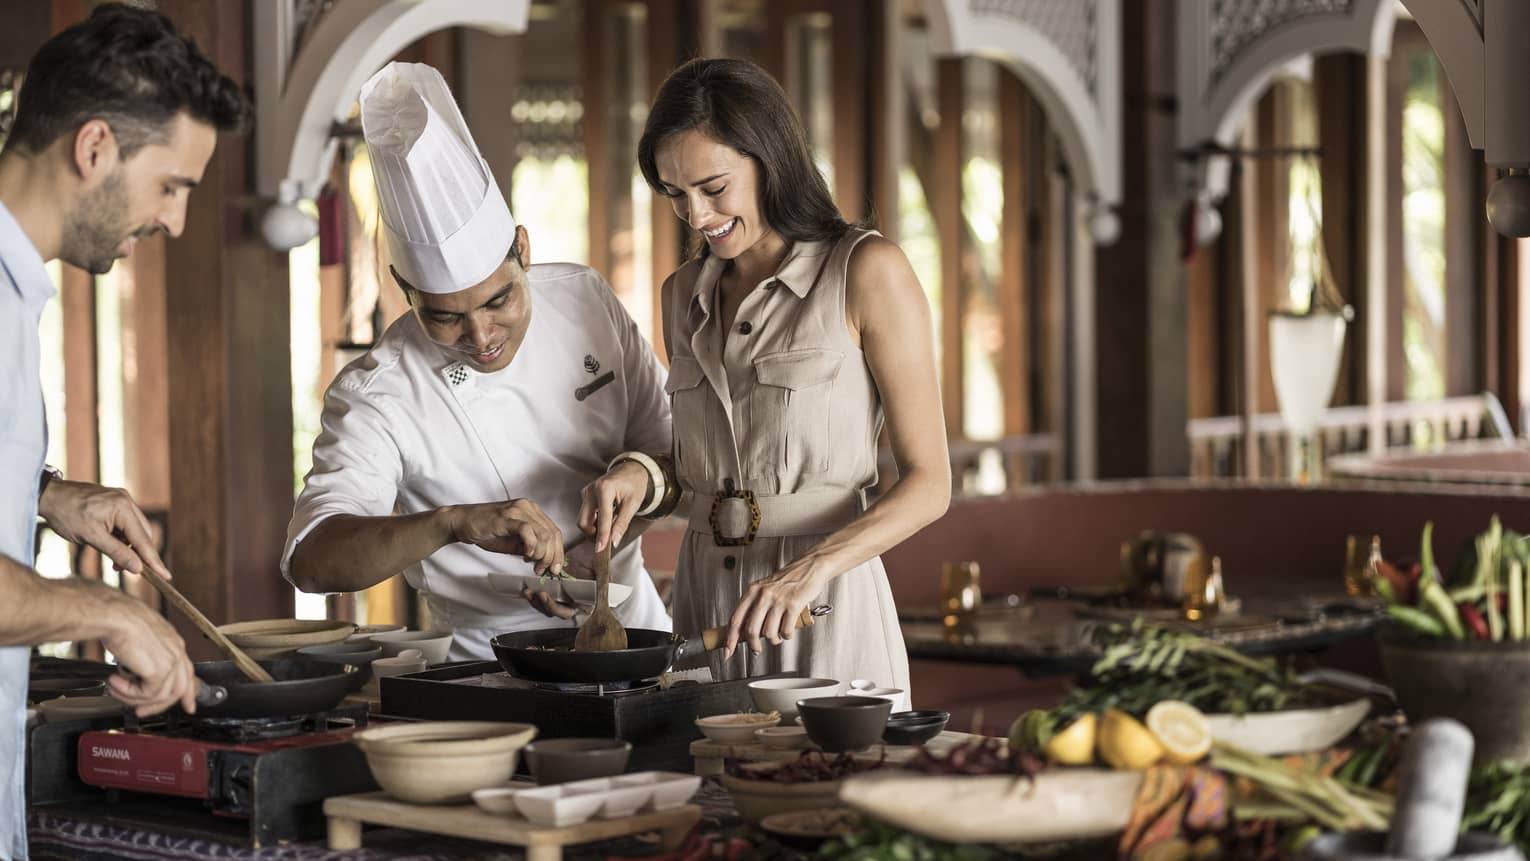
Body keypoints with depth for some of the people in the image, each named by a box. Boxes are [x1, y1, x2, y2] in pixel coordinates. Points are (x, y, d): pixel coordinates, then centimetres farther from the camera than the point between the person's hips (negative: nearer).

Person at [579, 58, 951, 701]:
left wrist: (813, 567, -22)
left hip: (826, 609, -5)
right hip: (703, 595, 5)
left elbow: (928, 483, -9)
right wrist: (644, 473, 2)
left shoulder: (866, 272, -7)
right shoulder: (685, 295, 11)